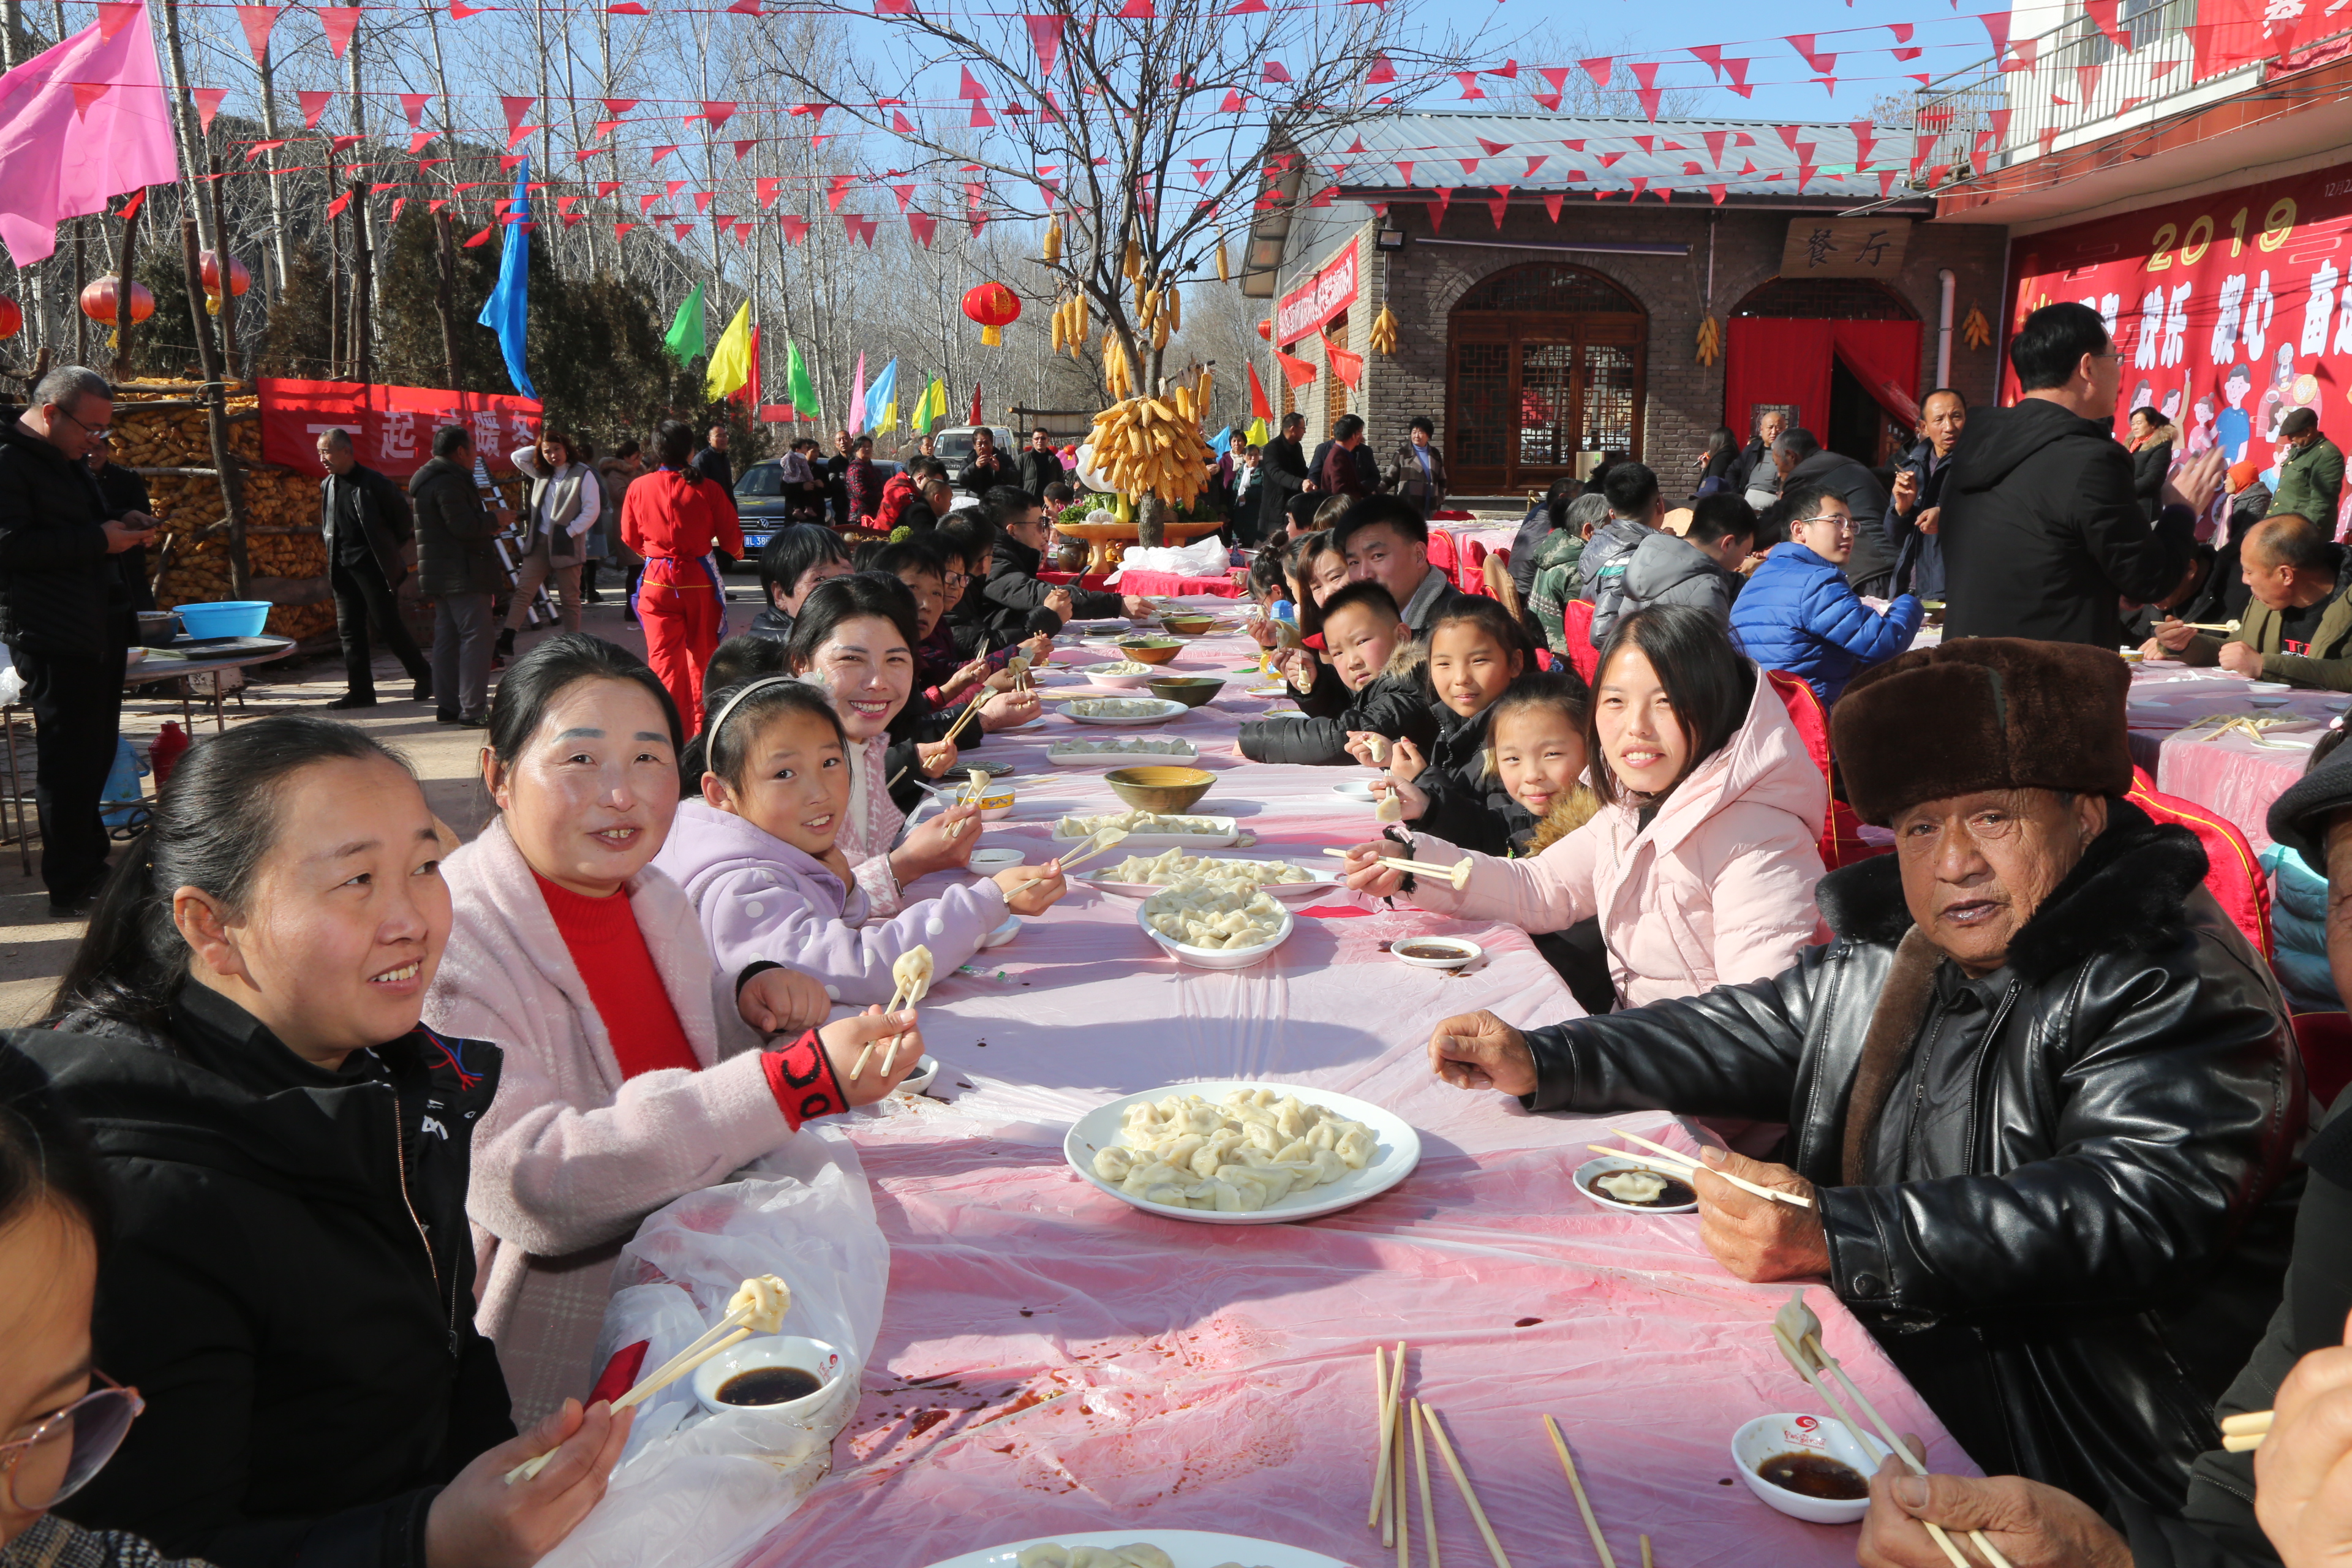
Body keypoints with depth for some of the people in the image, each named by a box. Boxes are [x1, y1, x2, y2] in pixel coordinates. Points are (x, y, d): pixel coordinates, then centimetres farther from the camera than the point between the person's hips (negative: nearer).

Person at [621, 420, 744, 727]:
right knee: (702, 650, 16)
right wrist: (738, 552, 23)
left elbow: (630, 539, 10)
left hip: (658, 579, 0)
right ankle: (702, 714, 28)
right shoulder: (707, 488, -8)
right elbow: (731, 539, -1)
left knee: (663, 654, 0)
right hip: (699, 578, 0)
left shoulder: (638, 488, -3)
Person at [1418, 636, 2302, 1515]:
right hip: (1860, 1332, 7)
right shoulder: (1889, 947, 9)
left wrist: (1837, 1239, -35)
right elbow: (1749, 1033, 21)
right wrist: (1540, 1063, 11)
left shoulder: (2178, 983, -14)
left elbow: (2139, 1211, -27)